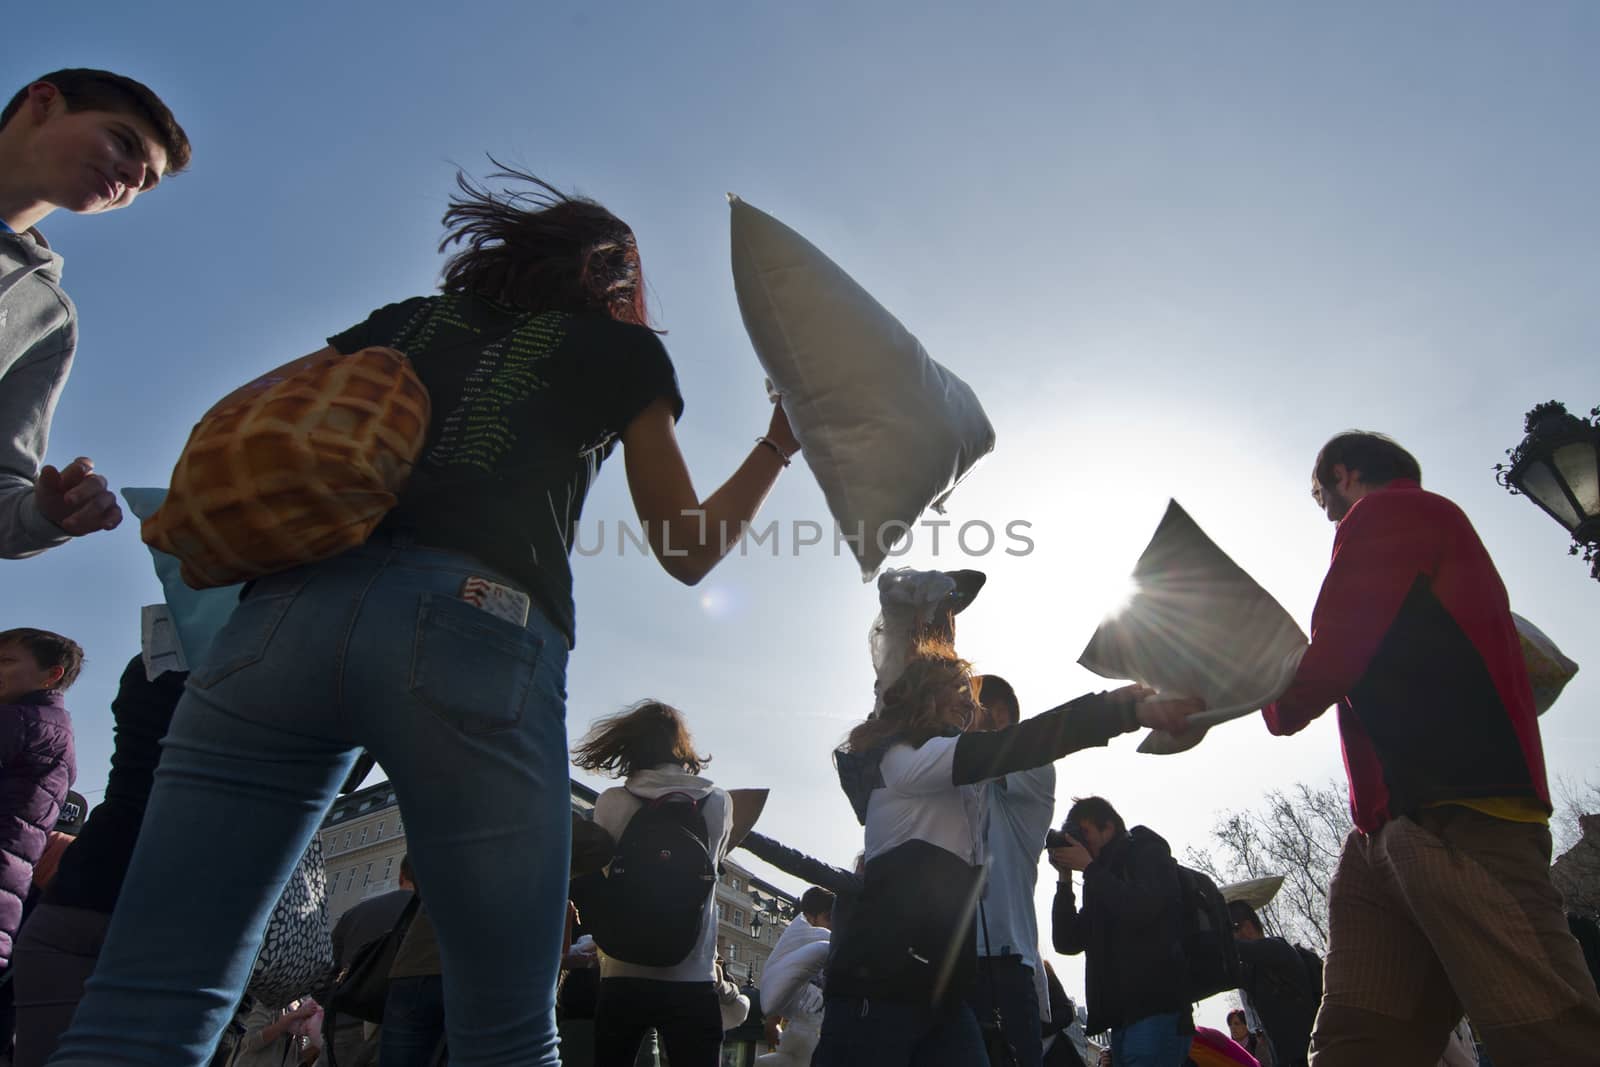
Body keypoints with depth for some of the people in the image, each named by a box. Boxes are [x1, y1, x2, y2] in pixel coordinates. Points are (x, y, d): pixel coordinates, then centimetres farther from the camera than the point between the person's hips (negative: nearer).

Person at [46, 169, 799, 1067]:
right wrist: (781, 444, 34)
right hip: (477, 631, -3)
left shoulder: (413, 317, 31)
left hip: (291, 610, 4)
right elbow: (689, 551, 24)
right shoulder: (619, 349, 22)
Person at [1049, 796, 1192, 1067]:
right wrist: (1065, 880, 6)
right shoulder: (1102, 883, 22)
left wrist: (1089, 867, -7)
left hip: (1157, 1008, -7)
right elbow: (1068, 943, 15)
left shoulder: (1149, 854, 4)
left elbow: (1140, 910, -15)